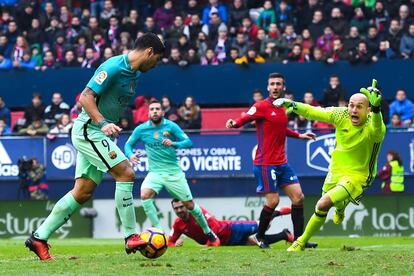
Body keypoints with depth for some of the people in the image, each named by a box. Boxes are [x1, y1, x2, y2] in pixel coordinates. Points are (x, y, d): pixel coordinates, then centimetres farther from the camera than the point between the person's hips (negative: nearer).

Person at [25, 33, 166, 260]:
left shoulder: (134, 74, 13)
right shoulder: (114, 67, -17)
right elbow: (86, 97, -22)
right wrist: (103, 124, -31)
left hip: (96, 134, 10)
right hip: (88, 129, -10)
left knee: (83, 193, 6)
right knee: (126, 173, -16)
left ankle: (39, 238, 10)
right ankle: (131, 237, -12)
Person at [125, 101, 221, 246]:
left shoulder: (171, 126, -6)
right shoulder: (141, 129, -1)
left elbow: (188, 142, -10)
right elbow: (128, 144, 7)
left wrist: (173, 144, -29)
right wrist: (130, 154, -15)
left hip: (174, 172, -1)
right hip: (155, 173, 1)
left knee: (189, 204, 4)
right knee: (145, 194, -28)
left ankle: (208, 233, 27)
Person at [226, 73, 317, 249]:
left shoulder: (282, 108, 13)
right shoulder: (262, 106, -9)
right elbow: (244, 119, -24)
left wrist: (299, 136, 36)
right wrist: (234, 123, -44)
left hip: (282, 163, 8)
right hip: (265, 163, -8)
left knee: (298, 197, 3)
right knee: (272, 201, -10)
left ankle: (298, 239, 10)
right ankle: (259, 236, 11)